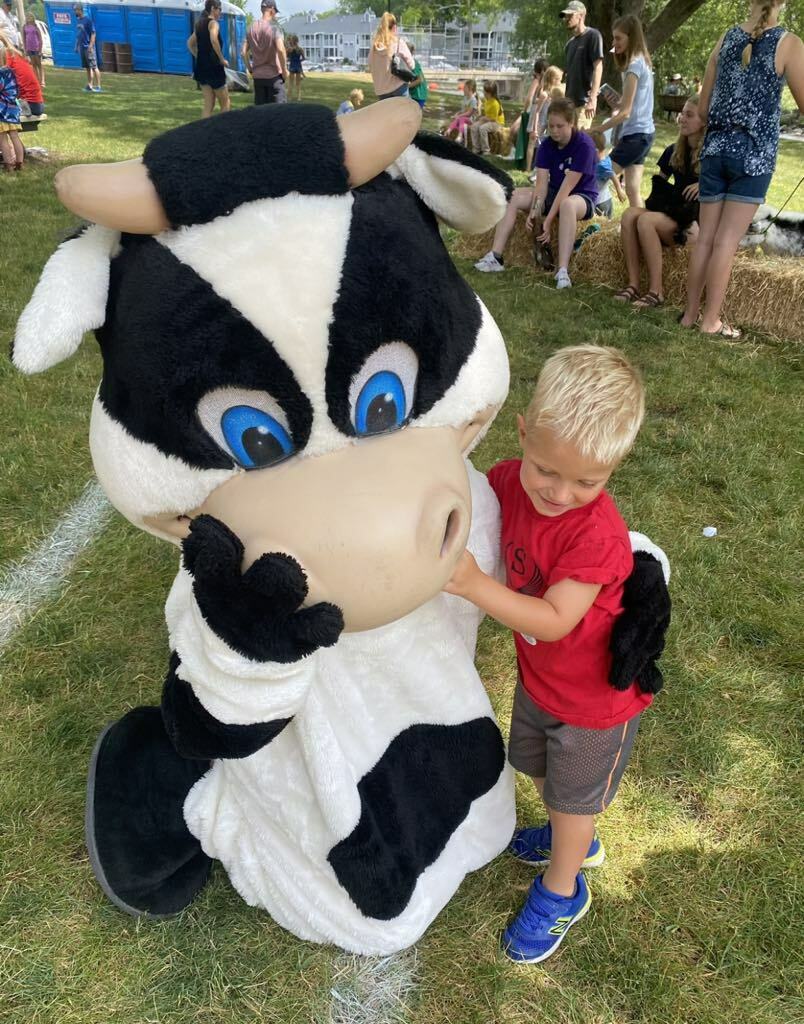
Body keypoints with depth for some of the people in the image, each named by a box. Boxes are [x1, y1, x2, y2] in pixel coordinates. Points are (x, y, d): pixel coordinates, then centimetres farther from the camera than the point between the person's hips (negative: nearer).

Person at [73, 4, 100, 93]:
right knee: (87, 67, 10)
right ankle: (90, 85, 14)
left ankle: (98, 86, -6)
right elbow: (78, 34, 20)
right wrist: (76, 46, 16)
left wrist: (90, 46, -20)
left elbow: (93, 33, -13)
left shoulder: (88, 19, -9)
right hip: (81, 47, 8)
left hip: (88, 47, -8)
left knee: (94, 67, -7)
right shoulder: (78, 20, 13)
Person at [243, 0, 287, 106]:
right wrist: (284, 70, -10)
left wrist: (250, 69, 16)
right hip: (274, 75, -5)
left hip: (257, 76, 6)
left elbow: (244, 52, 7)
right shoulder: (273, 27, -8)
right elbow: (280, 49, -20)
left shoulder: (251, 28, 8)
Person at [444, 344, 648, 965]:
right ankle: (576, 841, 61)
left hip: (596, 698, -6)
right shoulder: (509, 481, -18)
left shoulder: (598, 533, -36)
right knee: (539, 769, 30)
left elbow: (554, 621, -36)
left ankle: (561, 892, 47)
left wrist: (474, 585, -46)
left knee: (572, 797, 18)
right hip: (538, 676, 6)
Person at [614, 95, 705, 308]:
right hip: (670, 213, 6)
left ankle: (656, 291, -29)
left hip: (695, 222, -6)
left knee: (646, 220, -31)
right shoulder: (674, 151, 15)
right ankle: (633, 285, -28)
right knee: (630, 214, -23)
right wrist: (655, 198, 5)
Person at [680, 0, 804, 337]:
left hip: (716, 149, 4)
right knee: (726, 241, -2)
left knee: (705, 237, 7)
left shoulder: (725, 39, 6)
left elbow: (702, 109, 11)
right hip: (754, 154, -4)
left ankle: (691, 313, 12)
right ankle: (711, 320, 2)